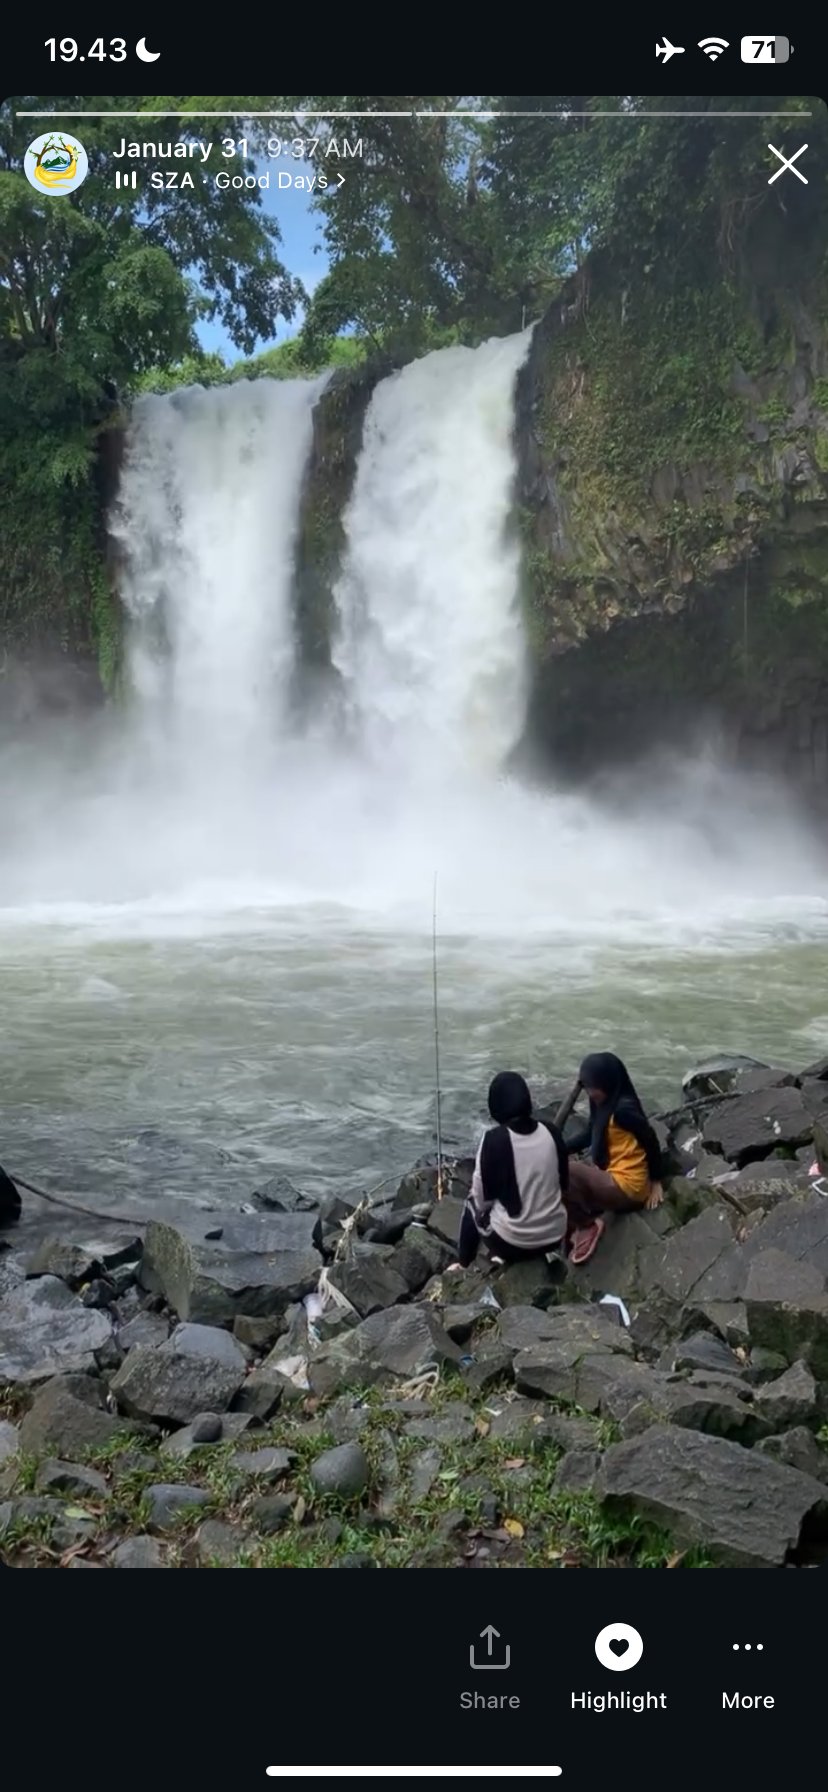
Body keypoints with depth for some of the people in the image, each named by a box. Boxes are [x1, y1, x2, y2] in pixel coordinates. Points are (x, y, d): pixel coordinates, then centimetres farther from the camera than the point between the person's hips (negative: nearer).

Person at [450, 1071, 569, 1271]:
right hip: (554, 1236, 3)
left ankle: (463, 1265, 33)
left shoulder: (494, 1139, -18)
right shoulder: (550, 1131, -5)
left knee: (473, 1205, 26)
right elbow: (564, 1186, 6)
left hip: (512, 1240, -3)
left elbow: (482, 1198, -8)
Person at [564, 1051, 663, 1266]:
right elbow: (589, 1136, 13)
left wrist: (656, 1182, -8)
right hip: (612, 1179, 10)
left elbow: (651, 1141, -17)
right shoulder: (604, 1104, 8)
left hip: (626, 1187, -10)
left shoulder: (623, 1109, -21)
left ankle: (587, 1226, -4)